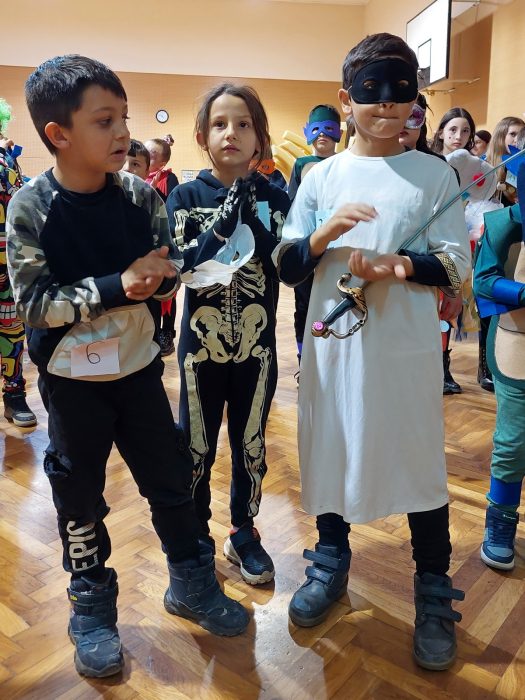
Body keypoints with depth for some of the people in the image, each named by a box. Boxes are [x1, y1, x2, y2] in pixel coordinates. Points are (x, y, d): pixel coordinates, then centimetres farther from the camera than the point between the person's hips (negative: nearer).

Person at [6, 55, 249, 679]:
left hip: (138, 366, 3)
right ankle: (92, 609, 34)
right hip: (71, 377, -2)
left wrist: (159, 272, -21)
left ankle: (191, 583, 35)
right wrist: (116, 286, -25)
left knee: (172, 479, 11)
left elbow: (169, 272, 3)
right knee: (79, 496, 12)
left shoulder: (139, 195, -5)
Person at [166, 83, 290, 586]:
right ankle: (196, 538, 32)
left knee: (250, 444, 13)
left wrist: (250, 215, -19)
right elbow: (180, 266, -14)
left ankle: (244, 533, 34)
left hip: (256, 344, 1)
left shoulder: (273, 197, 0)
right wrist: (224, 220, -21)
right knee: (196, 447, 11)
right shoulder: (185, 196, -3)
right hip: (202, 343, -1)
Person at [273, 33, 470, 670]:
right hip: (333, 342, 2)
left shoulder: (435, 175, 1)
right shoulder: (321, 178, 4)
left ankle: (433, 593, 27)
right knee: (330, 452, 13)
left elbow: (455, 266, -2)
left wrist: (398, 266, -20)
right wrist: (325, 234, -16)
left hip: (406, 348, -1)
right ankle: (331, 562, 38)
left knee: (419, 462, 6)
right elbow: (286, 266, 2)